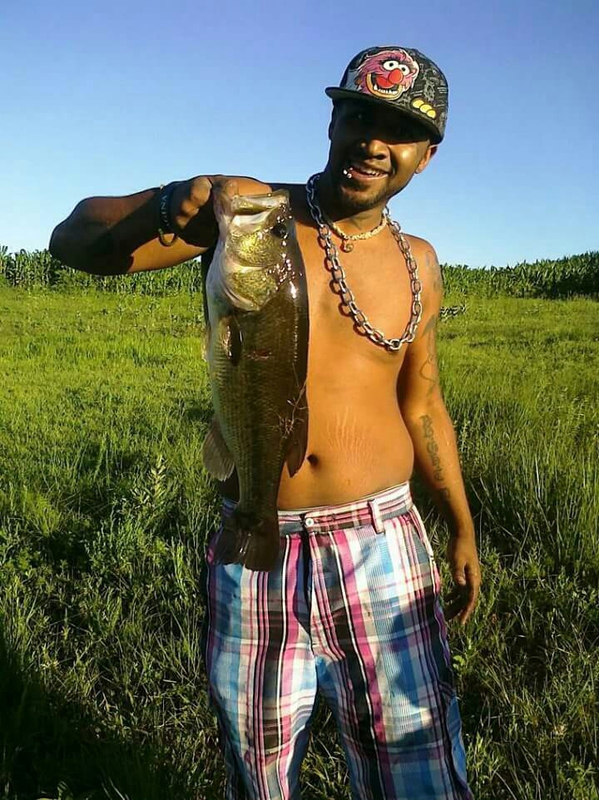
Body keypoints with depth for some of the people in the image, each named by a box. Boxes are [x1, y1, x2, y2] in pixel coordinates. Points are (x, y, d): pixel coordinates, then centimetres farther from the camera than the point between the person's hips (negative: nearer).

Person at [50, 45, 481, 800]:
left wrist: (461, 525, 15)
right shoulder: (251, 209, -3)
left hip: (380, 550, 2)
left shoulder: (416, 263, 7)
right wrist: (167, 203, -28)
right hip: (253, 554, -1)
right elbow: (73, 239, -7)